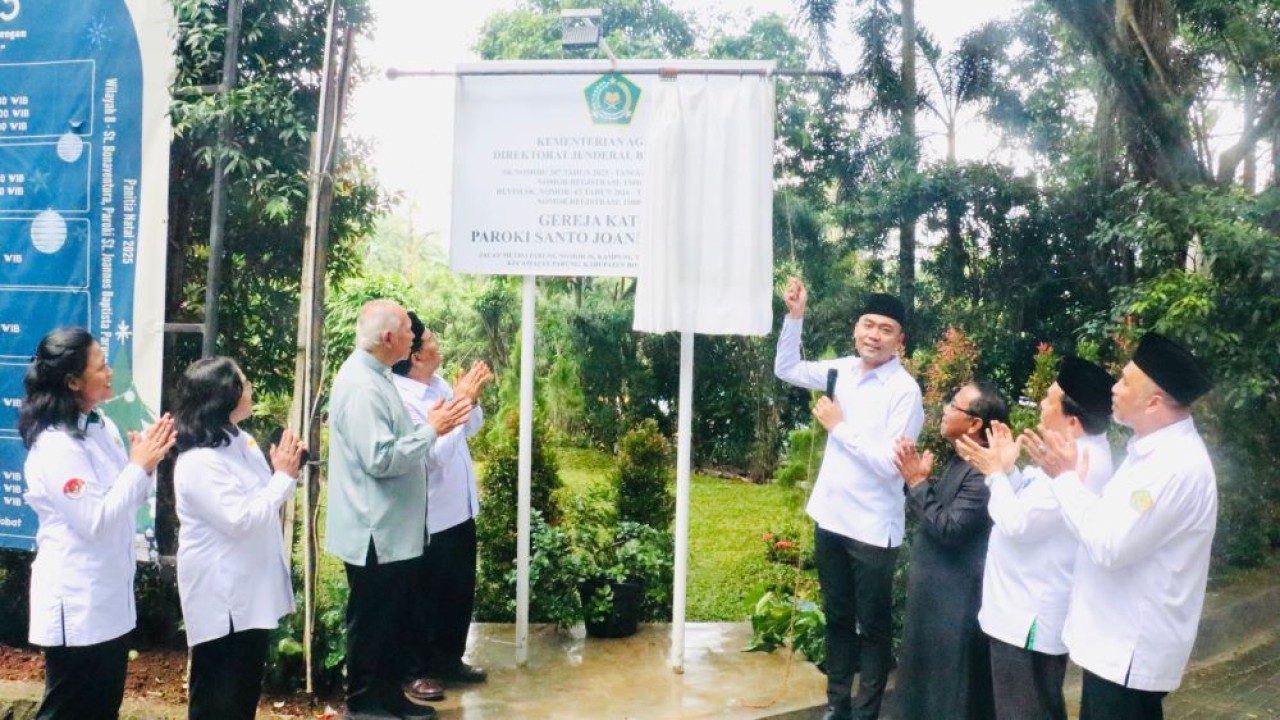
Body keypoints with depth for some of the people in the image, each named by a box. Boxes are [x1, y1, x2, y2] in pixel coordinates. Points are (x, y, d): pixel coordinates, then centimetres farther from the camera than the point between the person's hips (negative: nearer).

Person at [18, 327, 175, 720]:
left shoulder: (102, 427, 5)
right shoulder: (55, 446, -21)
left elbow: (129, 499, 13)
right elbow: (96, 522, -24)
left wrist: (146, 464, -5)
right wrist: (139, 465, -19)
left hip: (110, 596, 8)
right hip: (76, 605, -8)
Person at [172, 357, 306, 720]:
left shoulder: (241, 441, 6)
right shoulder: (198, 463, -23)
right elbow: (242, 520, -26)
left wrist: (287, 473, -1)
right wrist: (284, 476, -19)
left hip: (251, 588, 9)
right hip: (222, 598, -9)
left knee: (245, 691, 21)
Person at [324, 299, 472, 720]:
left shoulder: (375, 376, 11)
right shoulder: (361, 386, -22)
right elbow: (381, 459, -28)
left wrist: (431, 426, 7)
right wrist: (432, 430, -21)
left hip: (392, 528, 10)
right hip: (375, 532, -10)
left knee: (392, 617, 18)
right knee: (372, 621, 4)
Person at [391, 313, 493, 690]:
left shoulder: (439, 383, 2)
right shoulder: (401, 400, -23)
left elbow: (471, 428, 13)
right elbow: (432, 455, -29)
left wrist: (472, 398, -6)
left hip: (459, 509, 8)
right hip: (430, 518, -8)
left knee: (461, 590, 20)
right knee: (426, 596, 9)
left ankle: (448, 659, 37)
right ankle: (414, 670, 27)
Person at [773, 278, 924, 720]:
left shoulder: (904, 390, -17)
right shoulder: (845, 370, 2)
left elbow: (889, 464, -22)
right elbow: (786, 369, 14)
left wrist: (839, 425, -18)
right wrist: (795, 315, 2)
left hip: (872, 528, -6)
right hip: (831, 517, 6)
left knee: (873, 626, 10)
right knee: (836, 617, 19)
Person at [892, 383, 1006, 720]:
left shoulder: (982, 471, -24)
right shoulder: (960, 461, 9)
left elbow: (950, 528, -27)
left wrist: (917, 483, -20)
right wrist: (917, 479, -2)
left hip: (956, 601, -10)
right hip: (935, 593, 10)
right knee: (928, 685, 24)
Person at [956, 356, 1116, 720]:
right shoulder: (1077, 451, 7)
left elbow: (1019, 524, -25)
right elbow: (1031, 504, 12)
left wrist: (995, 472, -12)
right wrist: (1008, 468, 0)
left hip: (1030, 619, -11)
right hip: (1029, 611, 11)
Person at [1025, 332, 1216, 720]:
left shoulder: (1177, 465, -26)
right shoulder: (1155, 448, 7)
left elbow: (1110, 547, -27)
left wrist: (1066, 477, -18)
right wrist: (1068, 476, 2)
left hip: (1130, 651, -10)